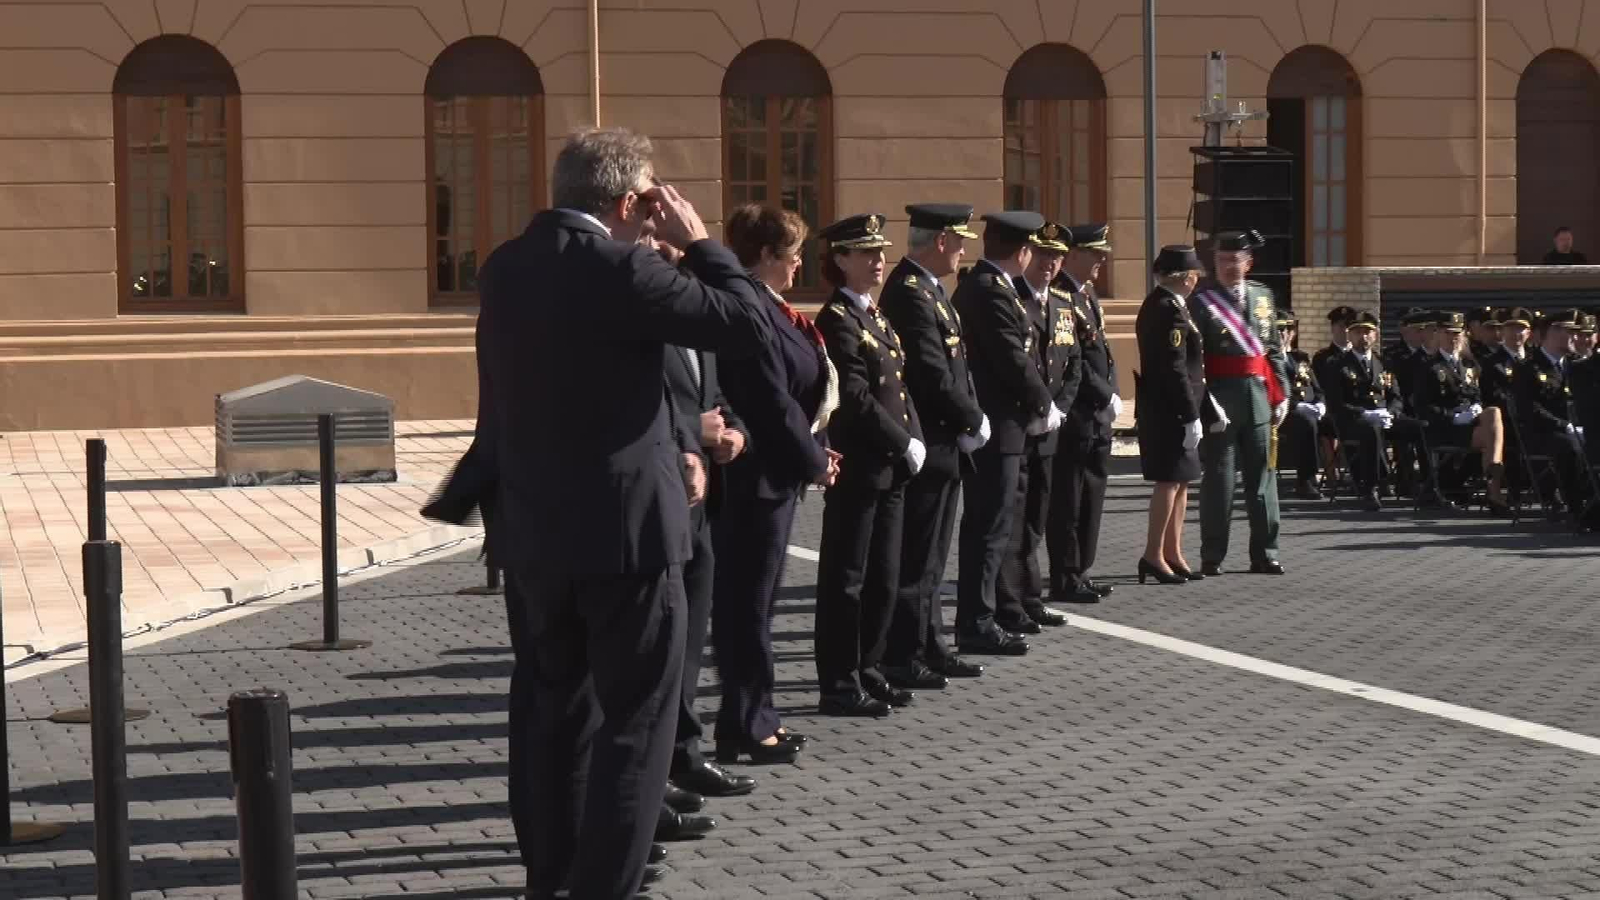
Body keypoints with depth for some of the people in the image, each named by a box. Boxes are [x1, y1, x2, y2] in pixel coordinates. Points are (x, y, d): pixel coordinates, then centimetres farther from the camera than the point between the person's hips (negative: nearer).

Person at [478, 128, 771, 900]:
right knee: (632, 724, 2)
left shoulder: (502, 270, 6)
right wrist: (695, 240, -5)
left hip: (534, 529, 7)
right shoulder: (619, 268, -17)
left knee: (550, 712, 16)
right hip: (626, 526, -7)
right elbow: (748, 327, -16)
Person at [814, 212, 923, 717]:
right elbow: (855, 398, -19)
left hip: (890, 470, 9)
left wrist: (915, 440, 4)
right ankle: (839, 686, 1)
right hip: (858, 469, -9)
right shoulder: (837, 321, -12)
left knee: (883, 579, 13)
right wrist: (904, 445, -14)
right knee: (846, 580, -3)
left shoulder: (876, 319, 17)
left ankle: (866, 672, 22)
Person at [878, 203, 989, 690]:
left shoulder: (931, 290, 15)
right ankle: (902, 659, 1)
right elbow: (934, 376, -22)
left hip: (945, 444, 10)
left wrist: (971, 418, 5)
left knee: (930, 557, 16)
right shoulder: (909, 294, -18)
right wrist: (974, 421, -10)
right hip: (927, 448, -10)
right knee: (916, 558, -5)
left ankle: (930, 648, 23)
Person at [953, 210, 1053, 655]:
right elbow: (1014, 360, -18)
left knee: (983, 526, 15)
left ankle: (976, 617, 22)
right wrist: (1044, 404, -4)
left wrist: (1038, 403, 12)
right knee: (990, 527, -6)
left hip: (986, 423, 10)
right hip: (997, 426, -10)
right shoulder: (992, 292, -18)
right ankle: (976, 624, -3)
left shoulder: (977, 285, 14)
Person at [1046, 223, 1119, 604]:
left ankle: (1080, 572, 22)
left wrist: (1112, 396, 6)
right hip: (1075, 417, -10)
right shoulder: (1058, 297, -15)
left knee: (1090, 499, 14)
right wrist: (1107, 397, -14)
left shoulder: (1088, 295, 16)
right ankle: (1065, 580, 2)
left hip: (1097, 417, 10)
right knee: (1068, 502, -3)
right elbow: (1073, 363, -20)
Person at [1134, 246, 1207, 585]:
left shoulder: (1157, 304, 14)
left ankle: (1172, 554, 19)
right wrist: (1190, 415, -20)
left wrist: (1193, 409, 19)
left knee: (1180, 481, 14)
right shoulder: (1170, 311, -18)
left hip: (1164, 410, 10)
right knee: (1170, 481, -6)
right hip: (1171, 412, -10)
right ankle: (1153, 555, -3)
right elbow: (1175, 369, -22)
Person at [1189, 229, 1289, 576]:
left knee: (1262, 476, 9)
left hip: (1258, 395, 5)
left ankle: (1264, 554, 17)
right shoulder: (1200, 301, -6)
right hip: (1219, 398, -5)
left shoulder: (1263, 296, 10)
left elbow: (1274, 350, 14)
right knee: (1218, 479, 0)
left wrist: (1281, 394, 8)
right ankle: (1212, 557, 7)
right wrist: (1208, 405, -16)